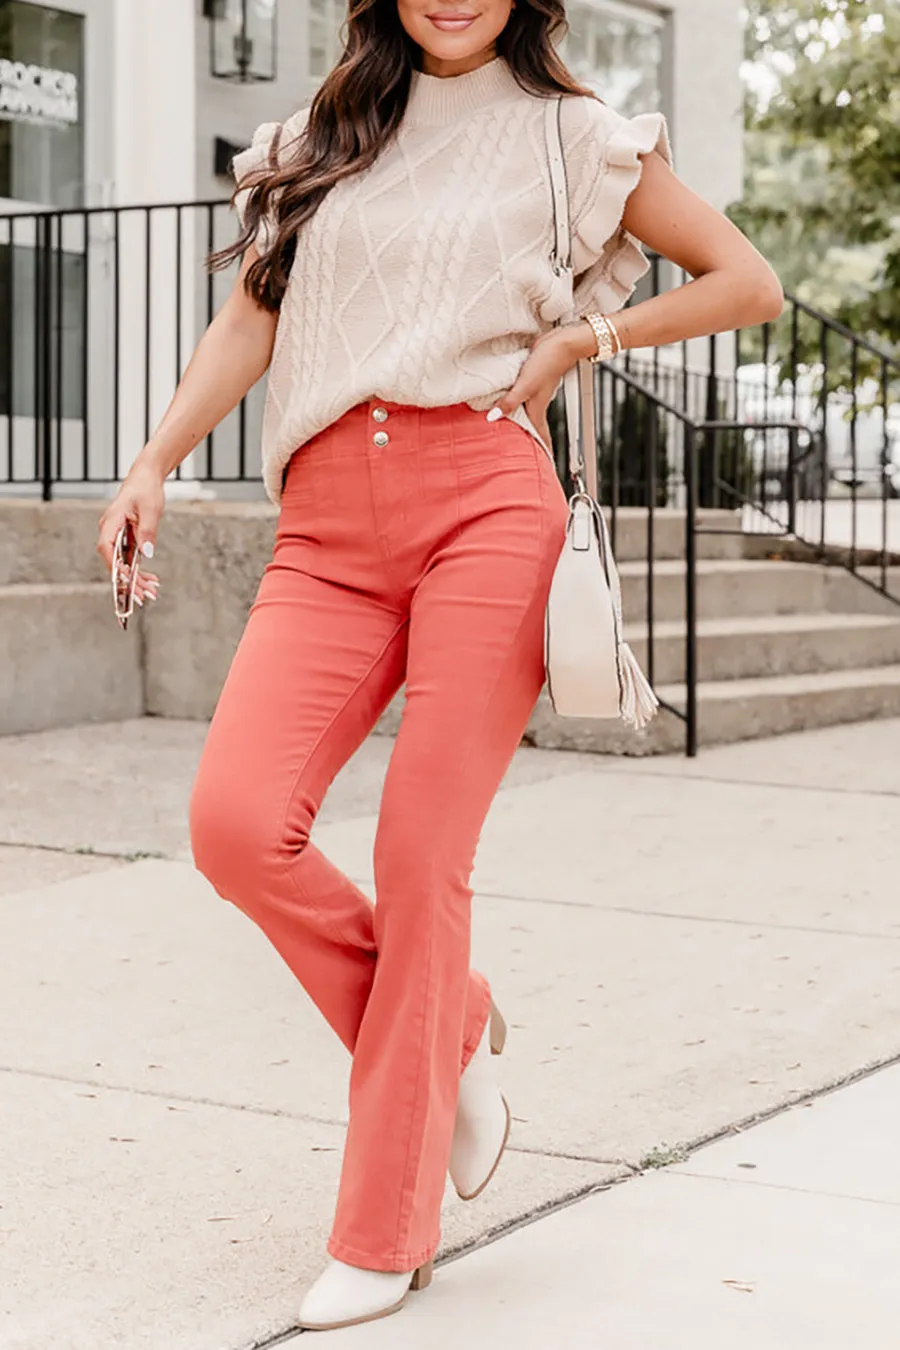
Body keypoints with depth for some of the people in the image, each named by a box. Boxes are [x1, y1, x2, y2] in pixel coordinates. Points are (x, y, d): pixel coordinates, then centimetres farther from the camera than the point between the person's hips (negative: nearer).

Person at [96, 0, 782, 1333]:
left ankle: (386, 1233, 5)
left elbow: (750, 283, 14)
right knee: (237, 820, -16)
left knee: (422, 857, -8)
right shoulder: (324, 137, 21)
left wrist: (582, 335, 4)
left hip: (484, 507, -3)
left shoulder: (568, 135, 12)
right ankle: (451, 1033, 11)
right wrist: (155, 461, 1)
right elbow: (246, 326, 15)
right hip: (329, 535, 3)